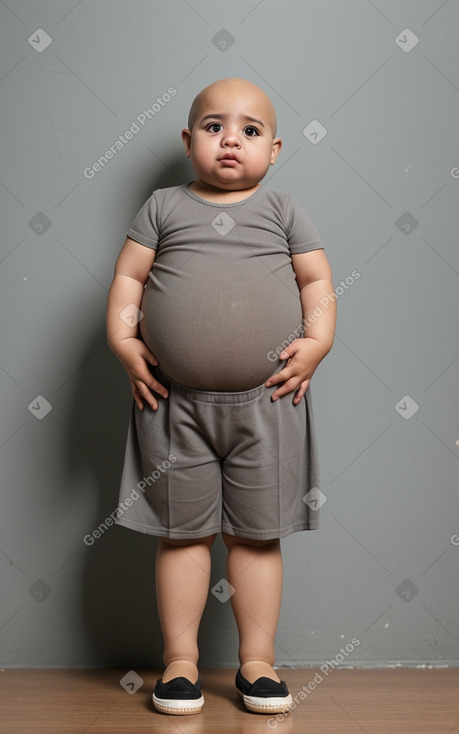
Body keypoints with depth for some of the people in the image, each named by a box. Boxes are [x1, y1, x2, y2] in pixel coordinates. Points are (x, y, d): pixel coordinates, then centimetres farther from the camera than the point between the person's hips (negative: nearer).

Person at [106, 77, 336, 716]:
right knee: (182, 532, 8)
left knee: (258, 535, 8)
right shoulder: (163, 207, 7)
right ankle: (180, 660, 23)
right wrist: (123, 341, -8)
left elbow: (317, 280, 7)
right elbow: (128, 276, 5)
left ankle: (257, 661, 23)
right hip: (175, 402, 0)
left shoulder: (284, 211, 7)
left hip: (266, 401, 0)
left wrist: (318, 339, -8)